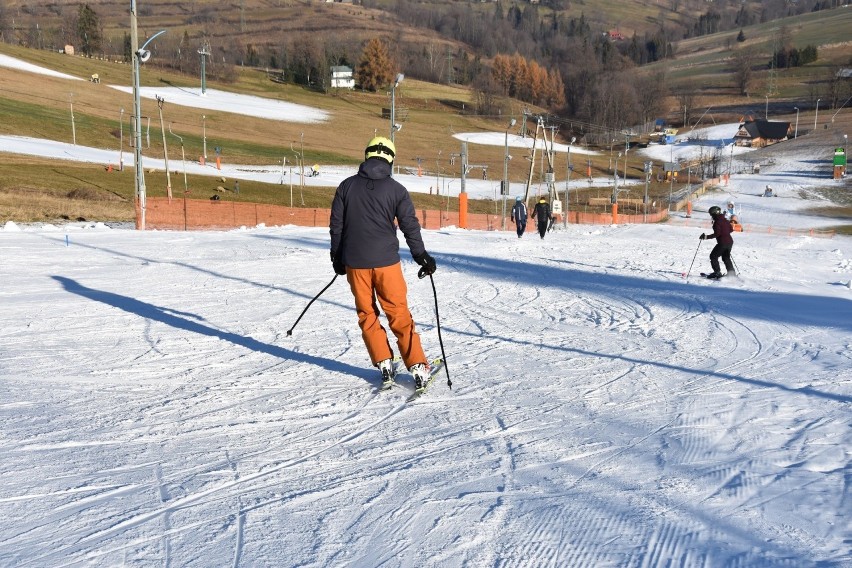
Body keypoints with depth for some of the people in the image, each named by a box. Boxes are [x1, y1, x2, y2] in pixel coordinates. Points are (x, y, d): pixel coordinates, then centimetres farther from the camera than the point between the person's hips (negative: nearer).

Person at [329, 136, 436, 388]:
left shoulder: (347, 186, 4)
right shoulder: (396, 189, -2)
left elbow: (336, 224, 7)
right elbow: (410, 226, -2)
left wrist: (337, 257, 17)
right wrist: (422, 257, 7)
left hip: (354, 262, 2)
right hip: (386, 261, -1)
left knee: (367, 315, 14)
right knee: (399, 315, 5)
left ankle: (384, 364, 13)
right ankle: (417, 367, 4)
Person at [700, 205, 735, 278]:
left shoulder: (717, 222, -15)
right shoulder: (725, 220, 9)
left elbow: (716, 234, -21)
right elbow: (731, 230, 17)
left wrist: (706, 237, -20)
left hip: (722, 243, -8)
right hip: (730, 241, 8)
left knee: (713, 256, 6)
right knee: (726, 258, 21)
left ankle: (717, 273, 0)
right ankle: (731, 274, 20)